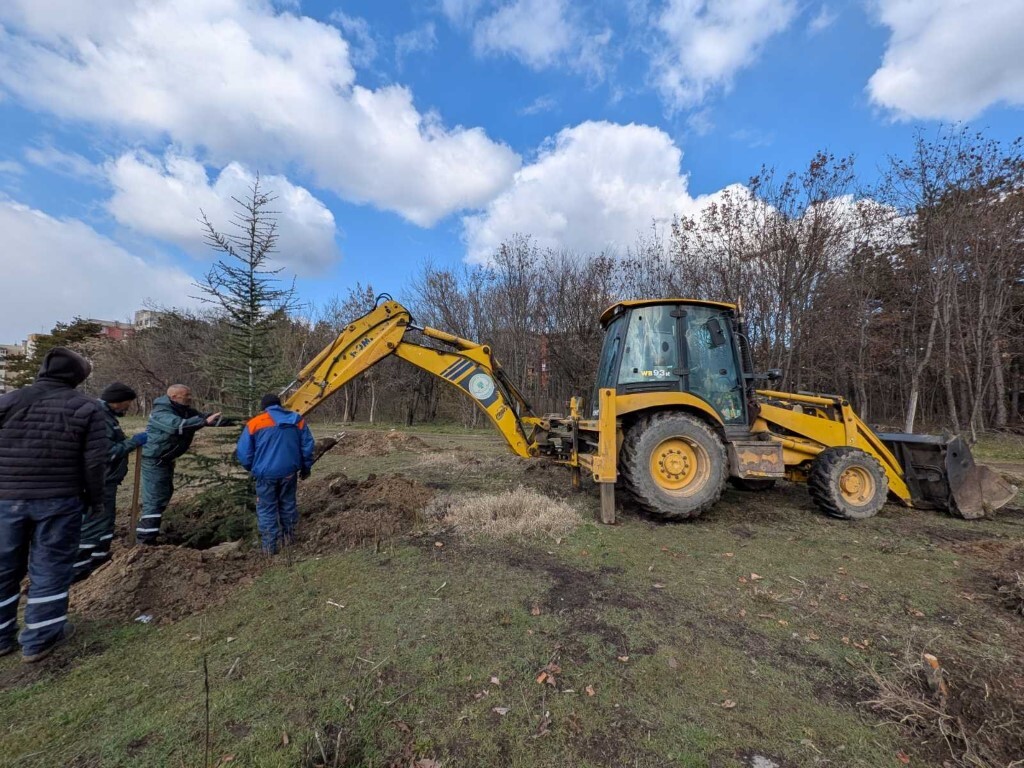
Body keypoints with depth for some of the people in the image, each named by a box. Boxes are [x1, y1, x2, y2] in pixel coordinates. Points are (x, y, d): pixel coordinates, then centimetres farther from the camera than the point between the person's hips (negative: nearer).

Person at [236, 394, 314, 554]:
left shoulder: (254, 423, -3)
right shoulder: (298, 420, 2)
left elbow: (243, 453, -2)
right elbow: (307, 446, 4)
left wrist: (253, 469, 16)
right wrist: (306, 467, 15)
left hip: (266, 473, -2)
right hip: (289, 470, 3)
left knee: (267, 509, 10)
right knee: (288, 503, 20)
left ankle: (270, 545, 16)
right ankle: (288, 535, 32)